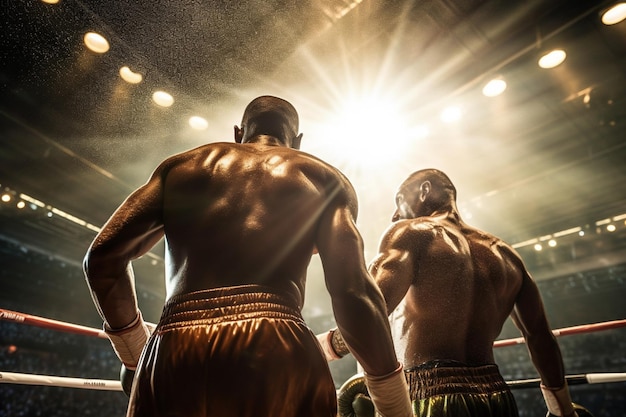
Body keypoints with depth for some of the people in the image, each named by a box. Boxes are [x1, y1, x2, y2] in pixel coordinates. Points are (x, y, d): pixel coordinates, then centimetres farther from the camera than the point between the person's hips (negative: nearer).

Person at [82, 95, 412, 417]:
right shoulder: (324, 177, 12)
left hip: (172, 356, 3)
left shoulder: (181, 165, 20)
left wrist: (135, 353, 26)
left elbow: (103, 257, 14)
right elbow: (353, 292, -1)